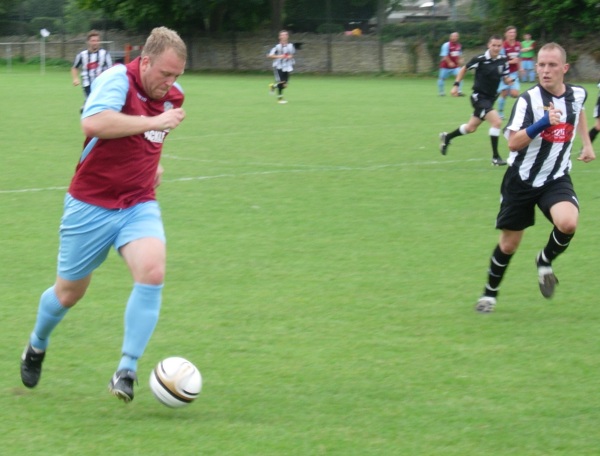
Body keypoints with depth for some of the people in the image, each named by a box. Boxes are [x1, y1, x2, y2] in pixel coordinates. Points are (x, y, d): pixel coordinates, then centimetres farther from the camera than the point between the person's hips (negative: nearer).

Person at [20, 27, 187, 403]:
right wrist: (153, 121, -36)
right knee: (70, 293, 11)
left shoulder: (173, 95, 4)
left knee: (152, 273, -23)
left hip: (139, 205, 4)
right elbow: (94, 122, -39)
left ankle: (127, 372, -17)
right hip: (91, 205, -4)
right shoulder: (118, 79, -19)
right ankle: (37, 346, 43)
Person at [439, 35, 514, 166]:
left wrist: (510, 80, -16)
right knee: (496, 121, -23)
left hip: (490, 98, 7)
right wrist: (456, 84, -2)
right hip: (479, 96, -7)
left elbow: (505, 78, 6)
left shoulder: (503, 60, -2)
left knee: (471, 128, 19)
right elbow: (464, 69, 0)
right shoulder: (480, 59, -15)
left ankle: (447, 137, 44)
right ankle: (495, 157, -15)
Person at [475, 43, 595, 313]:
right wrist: (543, 123, -40)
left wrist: (587, 143, 23)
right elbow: (513, 143, -29)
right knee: (509, 244, 7)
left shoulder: (578, 95, -2)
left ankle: (545, 261, 4)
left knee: (568, 223, -28)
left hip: (557, 179, 2)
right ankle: (490, 293, 32)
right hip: (522, 179, -2)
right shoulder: (528, 100, -17)